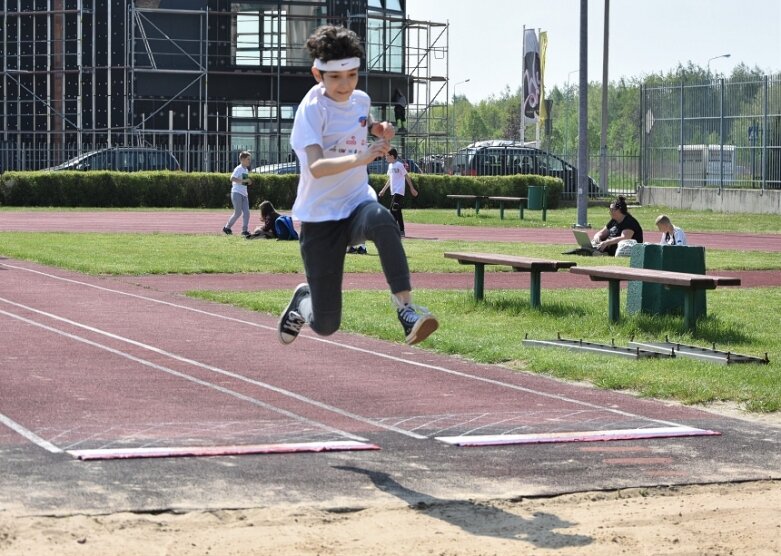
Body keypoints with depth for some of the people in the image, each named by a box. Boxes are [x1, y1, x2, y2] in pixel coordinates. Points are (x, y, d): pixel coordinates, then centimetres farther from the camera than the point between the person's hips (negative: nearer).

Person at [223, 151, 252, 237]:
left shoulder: (246, 170, 15)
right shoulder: (238, 169, -11)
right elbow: (232, 178, -24)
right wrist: (243, 181, -26)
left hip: (244, 194, 8)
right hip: (237, 193, -8)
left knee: (246, 212, -1)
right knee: (238, 213, -5)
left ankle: (245, 230, 2)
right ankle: (227, 227, 10)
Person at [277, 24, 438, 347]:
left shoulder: (361, 101, 4)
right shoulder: (312, 108, -14)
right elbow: (316, 167, -30)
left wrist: (380, 130, 7)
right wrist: (359, 158, -47)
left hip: (357, 204, 4)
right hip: (320, 218, -4)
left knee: (381, 220, -38)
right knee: (325, 325, 0)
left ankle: (405, 305, -41)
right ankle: (304, 299, 37)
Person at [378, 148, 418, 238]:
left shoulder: (399, 165, -10)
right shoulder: (390, 165, 15)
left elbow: (406, 177, -8)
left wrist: (412, 188, -9)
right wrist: (384, 190, 24)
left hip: (399, 192, -9)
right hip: (393, 192, 9)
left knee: (393, 210, -14)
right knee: (397, 211, 8)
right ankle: (401, 231, 11)